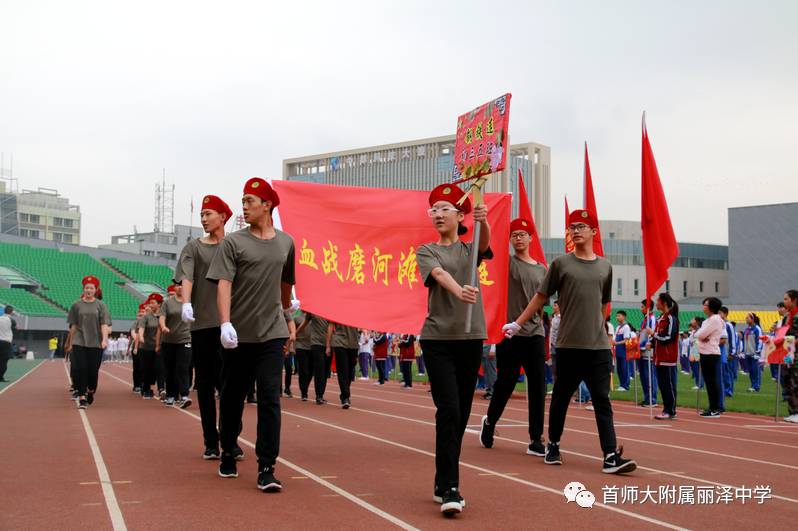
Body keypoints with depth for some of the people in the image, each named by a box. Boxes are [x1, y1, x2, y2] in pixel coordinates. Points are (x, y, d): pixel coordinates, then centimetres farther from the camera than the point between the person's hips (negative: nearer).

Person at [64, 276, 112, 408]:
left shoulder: (101, 305, 5)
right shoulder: (76, 305, 8)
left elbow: (104, 324, -2)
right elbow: (73, 326, 10)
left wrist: (104, 339, -16)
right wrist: (70, 343, 9)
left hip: (96, 343, 0)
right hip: (79, 343, 0)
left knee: (93, 370, 2)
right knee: (80, 369, -8)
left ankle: (91, 392, 27)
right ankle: (82, 398, -7)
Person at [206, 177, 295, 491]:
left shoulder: (285, 243, 9)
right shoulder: (233, 242, -2)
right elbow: (223, 284, -12)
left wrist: (289, 320, 25)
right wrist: (225, 323, -24)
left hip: (272, 334, 1)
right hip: (238, 335, -1)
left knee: (270, 399, -6)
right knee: (232, 397, 11)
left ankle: (266, 468, -4)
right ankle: (228, 454, 31)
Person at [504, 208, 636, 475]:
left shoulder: (605, 267, 11)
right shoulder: (561, 263, 3)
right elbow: (541, 296, 7)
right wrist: (517, 324, 5)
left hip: (598, 346, 2)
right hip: (568, 345, -2)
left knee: (602, 400, -2)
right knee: (561, 397, 8)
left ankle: (611, 456, -5)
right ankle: (553, 446, 25)